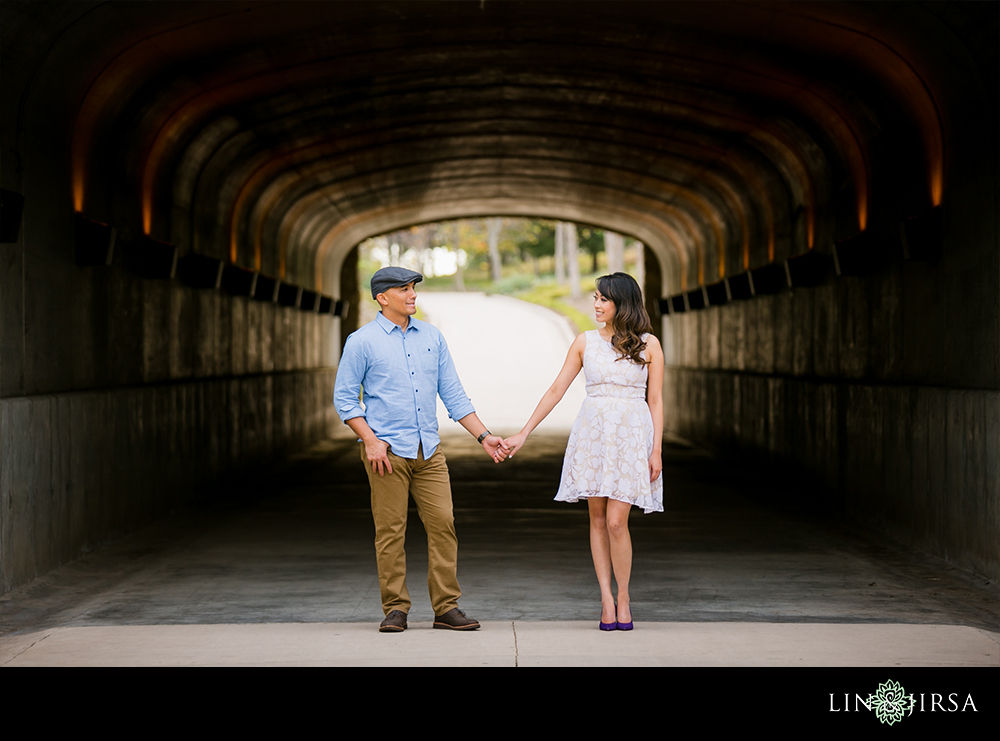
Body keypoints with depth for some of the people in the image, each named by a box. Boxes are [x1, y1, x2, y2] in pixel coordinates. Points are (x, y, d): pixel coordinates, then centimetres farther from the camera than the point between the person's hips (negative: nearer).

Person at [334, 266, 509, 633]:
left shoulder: (432, 337, 11)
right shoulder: (362, 342, -1)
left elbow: (453, 394, 14)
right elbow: (344, 398, -1)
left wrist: (484, 436, 7)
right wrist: (370, 441, -11)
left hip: (429, 450, 4)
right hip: (387, 451, -4)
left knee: (443, 523, -2)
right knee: (390, 530, -2)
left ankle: (446, 607, 4)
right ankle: (395, 609, 6)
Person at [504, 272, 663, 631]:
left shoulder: (648, 344, 3)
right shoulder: (585, 342, 8)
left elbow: (655, 401, 3)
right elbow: (556, 391, 9)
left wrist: (656, 450, -4)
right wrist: (523, 434, 6)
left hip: (632, 434, -3)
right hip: (593, 433, 3)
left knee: (616, 521, -10)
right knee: (598, 518, 1)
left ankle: (623, 598, 6)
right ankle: (606, 598, 7)